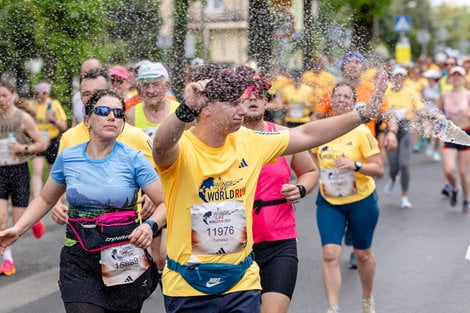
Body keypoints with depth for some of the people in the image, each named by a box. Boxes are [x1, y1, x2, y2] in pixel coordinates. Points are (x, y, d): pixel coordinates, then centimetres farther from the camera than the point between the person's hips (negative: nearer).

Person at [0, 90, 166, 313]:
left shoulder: (133, 159, -5)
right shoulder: (68, 158, 2)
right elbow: (45, 199, 16)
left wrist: (151, 226, -24)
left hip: (125, 260, -1)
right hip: (79, 262, 1)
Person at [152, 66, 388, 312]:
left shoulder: (249, 142, 4)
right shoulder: (182, 147, -13)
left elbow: (307, 135, 11)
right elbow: (161, 147, -37)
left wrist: (363, 114, 9)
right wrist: (186, 109, -55)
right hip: (187, 285, -4)